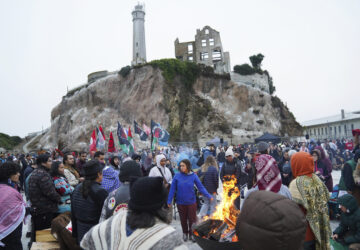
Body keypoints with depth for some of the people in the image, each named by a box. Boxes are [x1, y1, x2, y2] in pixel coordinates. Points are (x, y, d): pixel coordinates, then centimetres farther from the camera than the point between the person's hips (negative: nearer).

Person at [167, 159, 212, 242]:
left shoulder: (193, 176, -8)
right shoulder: (177, 176, -9)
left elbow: (201, 187, -6)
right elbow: (172, 189, -4)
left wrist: (208, 196, -16)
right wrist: (169, 201, -4)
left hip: (191, 202, 0)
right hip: (181, 202, 1)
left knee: (192, 219, 6)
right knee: (183, 219, 13)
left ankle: (191, 234, 28)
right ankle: (185, 233, 37)